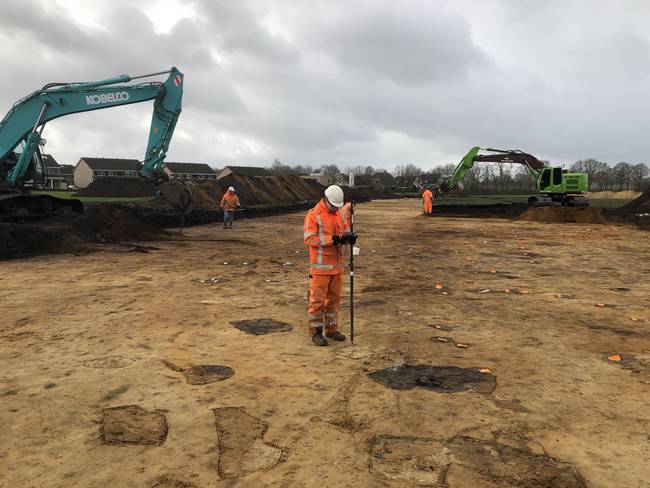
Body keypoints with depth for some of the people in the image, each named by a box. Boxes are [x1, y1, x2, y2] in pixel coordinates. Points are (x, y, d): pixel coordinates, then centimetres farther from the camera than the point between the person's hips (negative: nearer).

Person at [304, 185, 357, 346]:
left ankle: (331, 328, 25)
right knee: (318, 299, -1)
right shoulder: (313, 215, -11)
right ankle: (315, 331, 9)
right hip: (320, 266, -7)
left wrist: (348, 236, -6)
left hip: (337, 265, 7)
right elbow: (309, 238, -17)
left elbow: (343, 231, 18)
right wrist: (331, 240, -24)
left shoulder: (338, 214, 13)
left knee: (334, 298, 13)